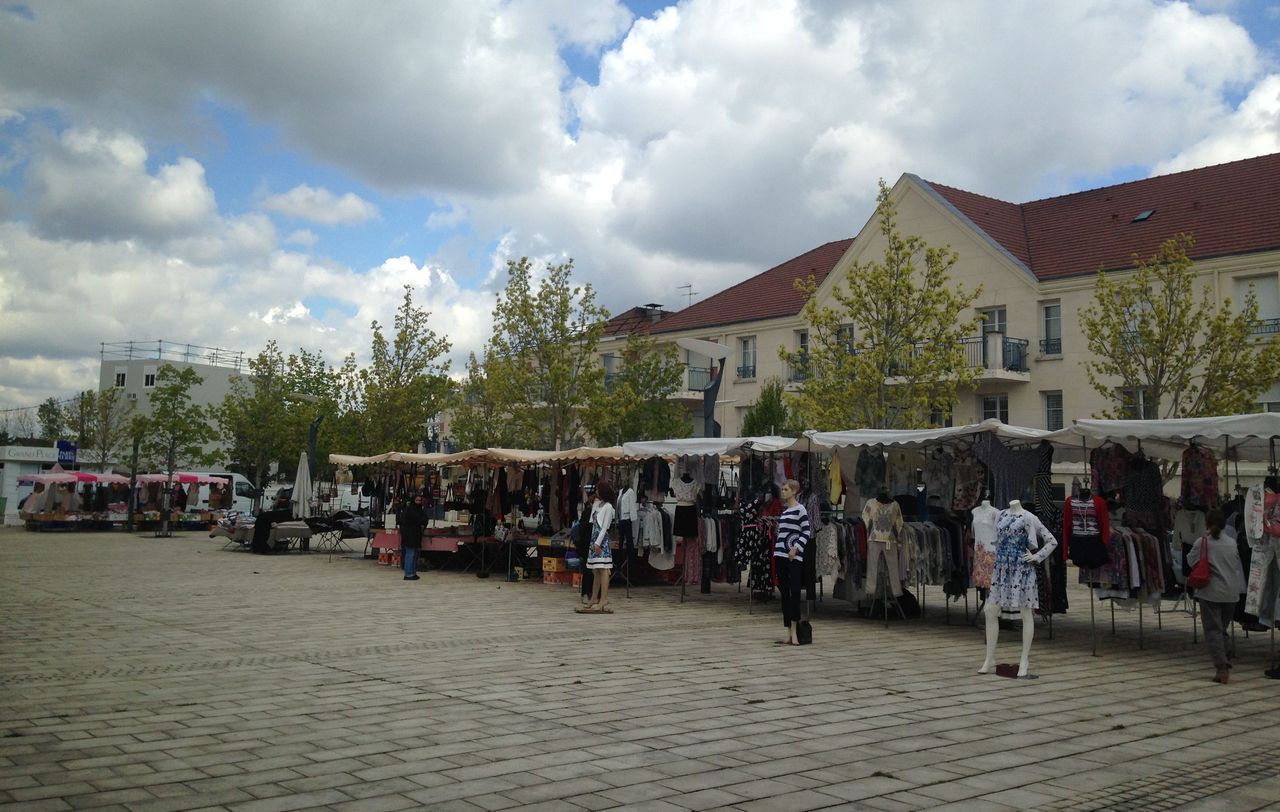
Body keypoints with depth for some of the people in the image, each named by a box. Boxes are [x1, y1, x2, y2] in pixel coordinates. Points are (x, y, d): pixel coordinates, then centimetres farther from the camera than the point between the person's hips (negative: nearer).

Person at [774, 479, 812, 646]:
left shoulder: (800, 509, -4)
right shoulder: (783, 509, 17)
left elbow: (806, 531, -8)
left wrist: (796, 547, -16)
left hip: (794, 557, -8)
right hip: (780, 555, 8)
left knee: (794, 592, -10)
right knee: (784, 593, 7)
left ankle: (794, 632, -10)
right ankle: (789, 633, 10)